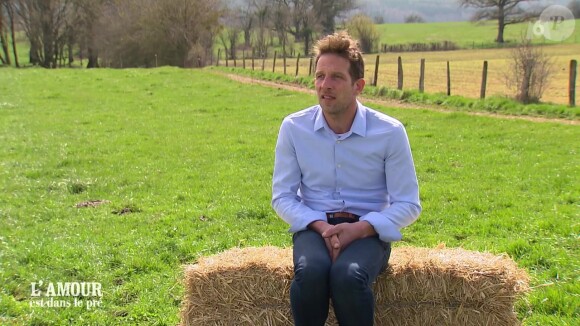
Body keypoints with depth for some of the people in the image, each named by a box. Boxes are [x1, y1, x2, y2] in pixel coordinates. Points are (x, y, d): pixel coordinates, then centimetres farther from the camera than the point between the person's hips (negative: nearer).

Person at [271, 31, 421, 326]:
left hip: (368, 230, -1)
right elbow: (282, 197, 4)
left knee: (348, 274, -35)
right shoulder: (293, 128, 0)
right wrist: (321, 226, -15)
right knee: (310, 272, -34)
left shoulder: (390, 132, -5)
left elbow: (408, 204, -1)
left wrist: (359, 228, -18)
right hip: (313, 226, 1)